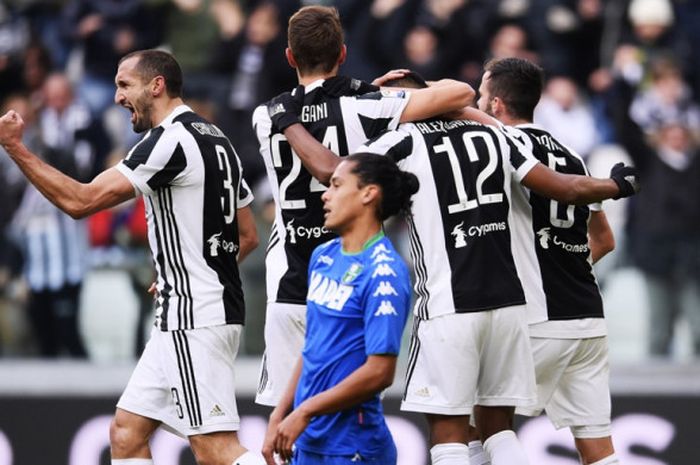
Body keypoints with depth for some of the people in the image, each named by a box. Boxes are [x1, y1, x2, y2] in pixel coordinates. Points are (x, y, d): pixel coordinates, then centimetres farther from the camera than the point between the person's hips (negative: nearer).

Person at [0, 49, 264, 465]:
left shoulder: (172, 139, -14)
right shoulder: (215, 139, 16)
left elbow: (81, 200, -19)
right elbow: (247, 236, 22)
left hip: (194, 317, -10)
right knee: (127, 431, 12)